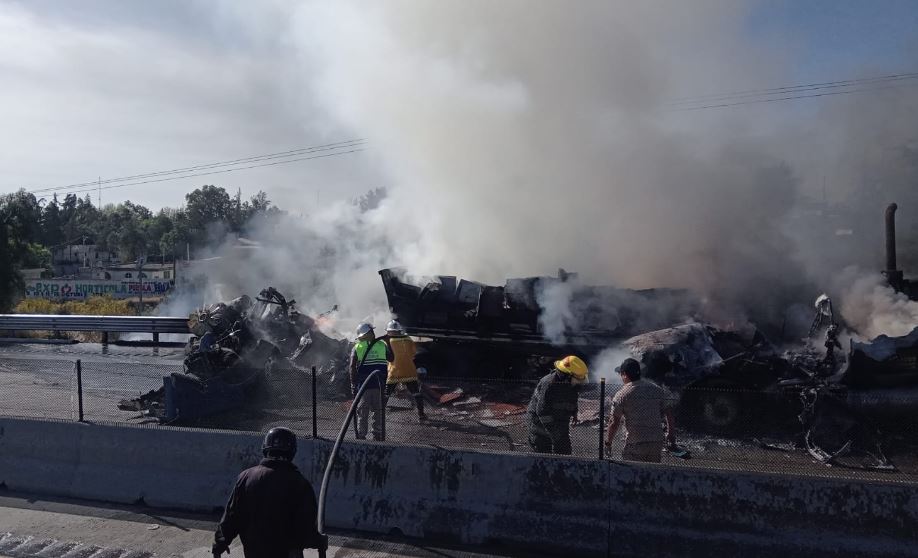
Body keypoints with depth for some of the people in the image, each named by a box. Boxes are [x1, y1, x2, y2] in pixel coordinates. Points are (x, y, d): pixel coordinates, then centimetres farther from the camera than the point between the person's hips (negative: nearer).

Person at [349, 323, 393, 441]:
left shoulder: (357, 348, 1)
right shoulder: (382, 345, 2)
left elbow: (353, 368, -4)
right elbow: (391, 359, 11)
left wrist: (353, 386, 0)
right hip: (380, 385, 1)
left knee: (362, 412, 6)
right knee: (378, 411, 10)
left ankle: (361, 436, 6)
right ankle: (378, 435, 11)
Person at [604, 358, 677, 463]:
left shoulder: (622, 395, -7)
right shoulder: (657, 389, 7)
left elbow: (614, 423, -7)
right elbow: (669, 414, 9)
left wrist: (608, 443, 4)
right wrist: (671, 436, 18)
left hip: (635, 444, -5)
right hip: (657, 443, 5)